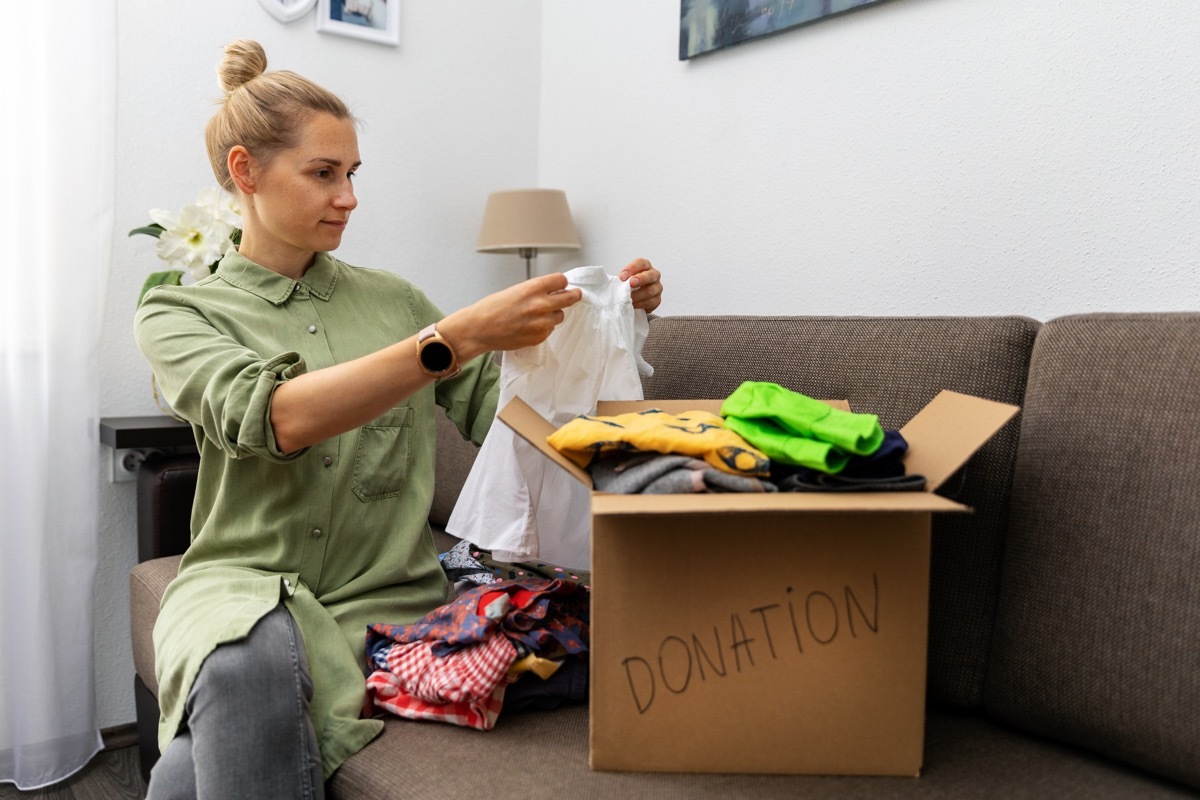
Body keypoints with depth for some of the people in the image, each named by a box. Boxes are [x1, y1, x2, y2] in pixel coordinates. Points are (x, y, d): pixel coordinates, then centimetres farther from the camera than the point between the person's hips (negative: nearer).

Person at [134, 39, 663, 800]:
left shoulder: (393, 299, 11)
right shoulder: (178, 314, 2)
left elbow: (497, 410, 7)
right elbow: (275, 417, -20)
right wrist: (458, 335, -29)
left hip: (383, 596, 1)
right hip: (245, 585, 0)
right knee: (250, 662, -35)